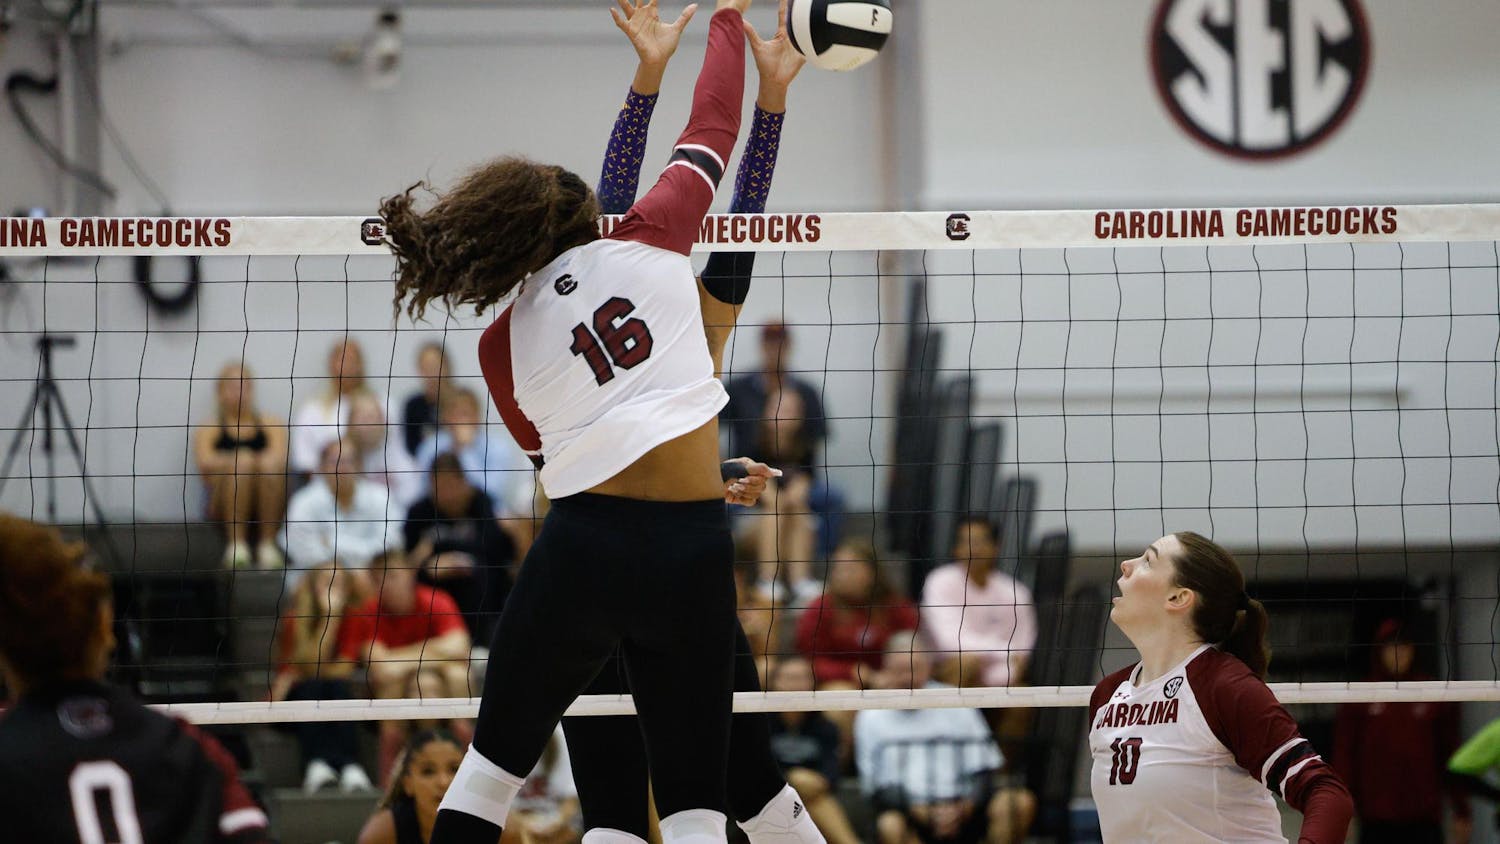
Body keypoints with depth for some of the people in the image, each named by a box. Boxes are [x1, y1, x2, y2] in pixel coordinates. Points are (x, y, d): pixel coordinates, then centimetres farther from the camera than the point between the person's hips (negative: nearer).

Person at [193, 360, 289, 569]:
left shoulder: (271, 425, 19)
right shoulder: (209, 430, 14)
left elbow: (280, 458, -1)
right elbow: (205, 463, -6)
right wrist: (233, 463, -23)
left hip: (267, 509, 1)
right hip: (224, 510, -1)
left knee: (270, 466, -29)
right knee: (242, 461, -29)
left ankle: (267, 544, -25)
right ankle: (236, 544, -30)